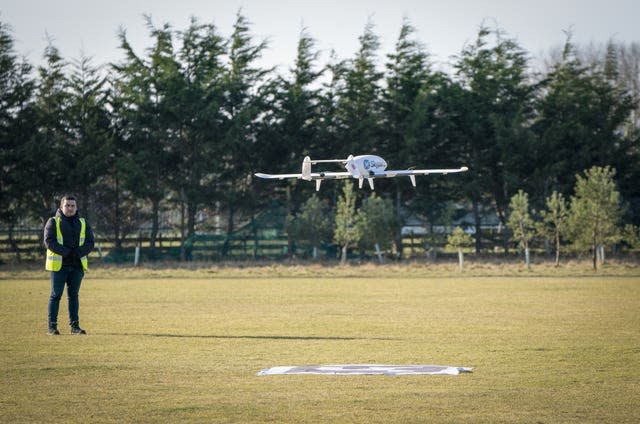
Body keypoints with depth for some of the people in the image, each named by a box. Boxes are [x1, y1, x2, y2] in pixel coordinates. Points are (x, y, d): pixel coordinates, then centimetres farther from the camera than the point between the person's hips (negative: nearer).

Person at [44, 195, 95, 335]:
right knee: (56, 295, -2)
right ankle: (52, 326, 0)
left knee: (73, 295, 6)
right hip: (59, 265, -3)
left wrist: (77, 252, -13)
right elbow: (49, 241, -10)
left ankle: (74, 325, 8)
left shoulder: (83, 223, 12)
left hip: (77, 265, 3)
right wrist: (66, 252, -18)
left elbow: (90, 243, 5)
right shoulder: (53, 222, 2)